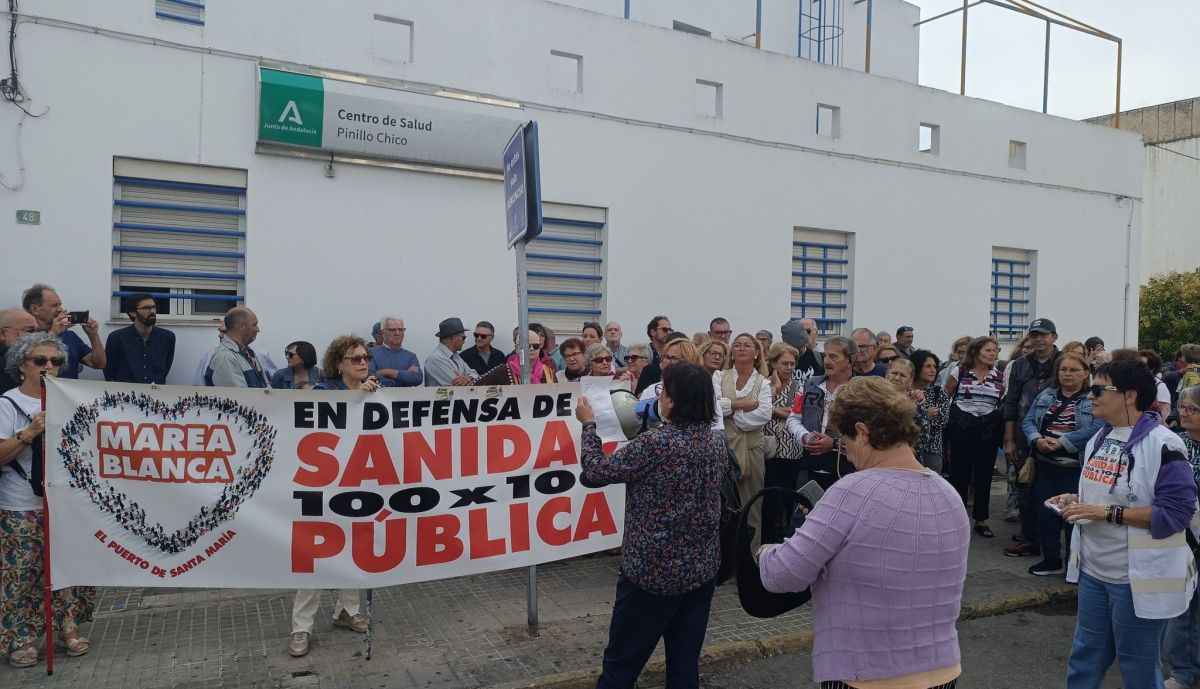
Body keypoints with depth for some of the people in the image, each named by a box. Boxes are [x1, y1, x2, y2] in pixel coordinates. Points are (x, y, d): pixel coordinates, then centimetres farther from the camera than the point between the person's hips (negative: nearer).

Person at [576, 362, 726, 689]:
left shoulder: (656, 443, -20)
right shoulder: (717, 443, 0)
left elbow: (596, 470, -10)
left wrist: (589, 423, 4)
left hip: (654, 570, -6)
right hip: (702, 569, 6)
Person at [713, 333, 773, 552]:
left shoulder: (763, 383, 6)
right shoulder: (719, 377, 8)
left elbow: (764, 414, -10)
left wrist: (729, 410, -9)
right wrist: (741, 404, -11)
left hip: (751, 449, 0)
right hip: (722, 446, 0)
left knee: (751, 501, 5)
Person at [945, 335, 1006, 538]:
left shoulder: (1000, 376, 6)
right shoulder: (960, 371, -1)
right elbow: (945, 396, 5)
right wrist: (953, 414, 2)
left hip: (989, 428, 3)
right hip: (962, 426, -3)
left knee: (984, 474, 7)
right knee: (959, 473, 1)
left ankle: (981, 520, 18)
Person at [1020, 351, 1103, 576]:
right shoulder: (1046, 395, 10)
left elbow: (1096, 428, -19)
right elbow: (1028, 421, 5)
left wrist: (1061, 442, -24)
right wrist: (1037, 440, -15)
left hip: (1075, 467, -5)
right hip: (1045, 465, 5)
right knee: (1045, 513, 10)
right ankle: (1051, 560, 24)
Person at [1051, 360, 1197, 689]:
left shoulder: (1163, 445, -19)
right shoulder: (1099, 439, 7)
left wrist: (1108, 513, -25)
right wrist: (1077, 500, 0)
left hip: (1139, 576, -7)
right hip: (1093, 570, 8)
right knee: (1085, 653, 19)